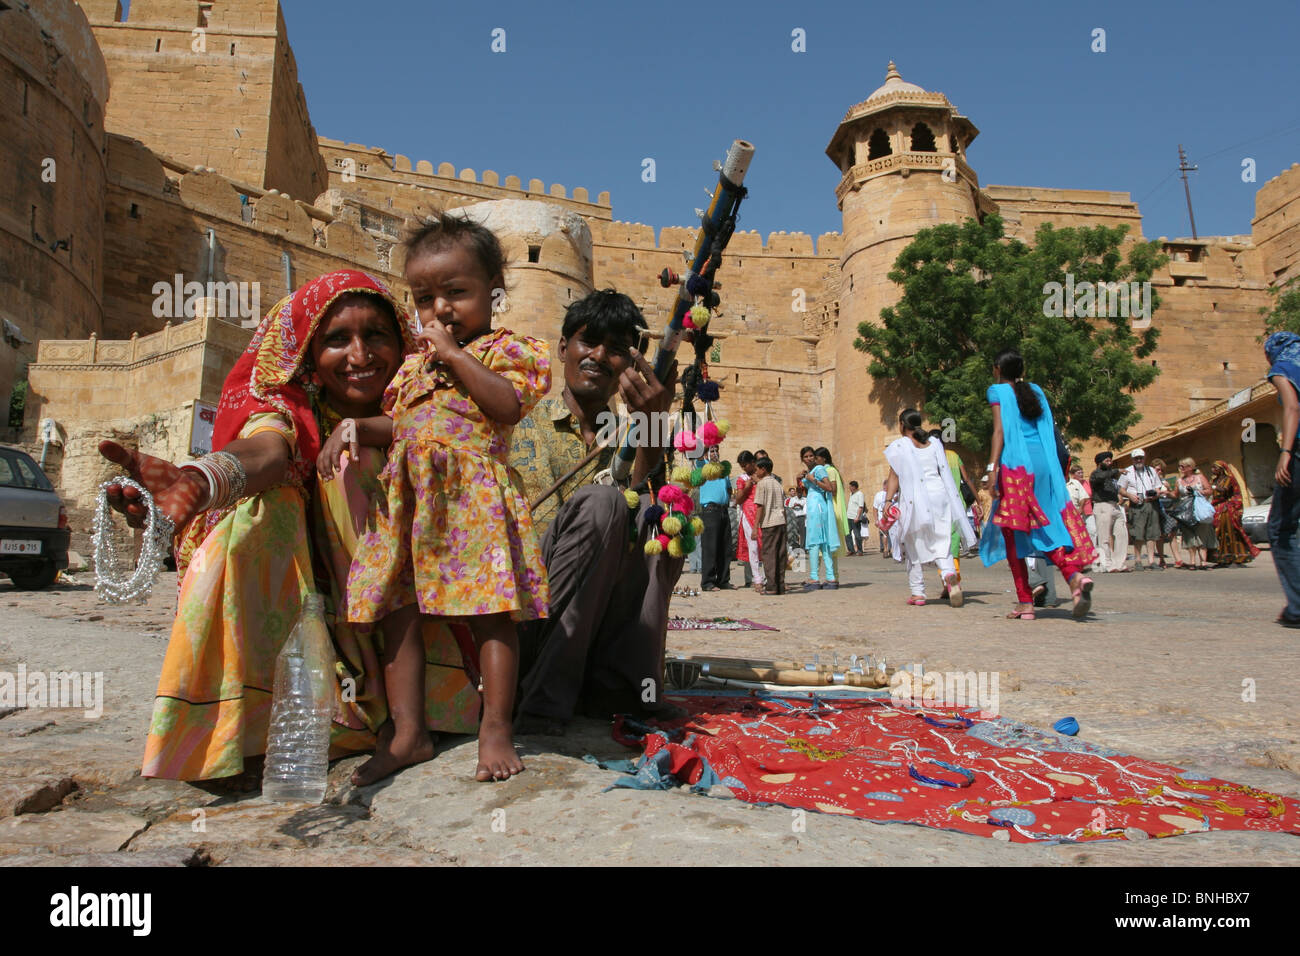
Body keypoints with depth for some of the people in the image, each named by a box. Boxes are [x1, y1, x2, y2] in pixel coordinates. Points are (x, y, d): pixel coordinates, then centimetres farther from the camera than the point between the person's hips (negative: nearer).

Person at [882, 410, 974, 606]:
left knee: (914, 547, 6)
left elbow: (894, 476, -7)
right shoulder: (935, 443, 13)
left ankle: (918, 594, 7)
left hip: (914, 500, -3)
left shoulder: (899, 446, 0)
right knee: (941, 543, 3)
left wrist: (888, 500, -8)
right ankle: (949, 574, -27)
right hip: (938, 495, 3)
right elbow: (944, 472, 16)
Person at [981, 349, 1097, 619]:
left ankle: (1025, 602, -1)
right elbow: (1049, 430, 17)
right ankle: (1075, 575, -20)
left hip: (1015, 464, -5)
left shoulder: (998, 391, 5)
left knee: (1013, 534, 0)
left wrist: (993, 465, -14)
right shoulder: (1035, 391, 19)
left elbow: (1000, 430, -8)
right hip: (1044, 463, 5)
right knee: (1045, 529, 7)